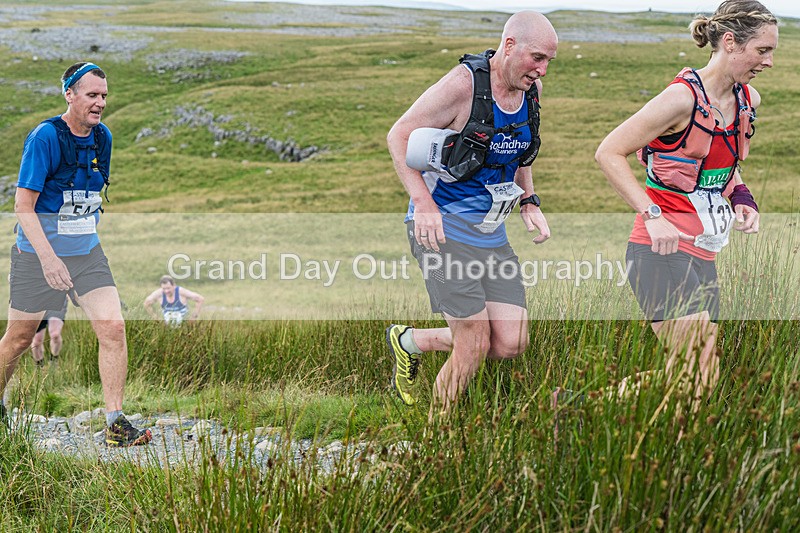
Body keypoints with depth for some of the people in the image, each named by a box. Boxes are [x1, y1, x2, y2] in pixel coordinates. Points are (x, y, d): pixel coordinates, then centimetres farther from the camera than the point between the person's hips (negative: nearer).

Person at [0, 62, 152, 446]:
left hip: (87, 253, 5)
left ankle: (115, 424, -7)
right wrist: (48, 257, -28)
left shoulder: (102, 137, 4)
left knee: (113, 328, -11)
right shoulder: (45, 136, -16)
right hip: (37, 254, -5)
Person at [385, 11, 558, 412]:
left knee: (511, 343, 0)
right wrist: (423, 203, -19)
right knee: (475, 344, -8)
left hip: (491, 232, 7)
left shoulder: (532, 90, 5)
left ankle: (411, 341, 21)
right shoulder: (463, 84, -17)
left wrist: (529, 203, 9)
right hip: (442, 227, -7)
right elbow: (398, 136, -10)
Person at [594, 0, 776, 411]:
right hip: (663, 249, -8)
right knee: (690, 373, -17)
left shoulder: (747, 100, 10)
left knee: (704, 380, 5)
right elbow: (609, 153, -13)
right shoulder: (684, 97, -14)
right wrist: (653, 216, -20)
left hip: (703, 254, 9)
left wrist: (740, 197, 6)